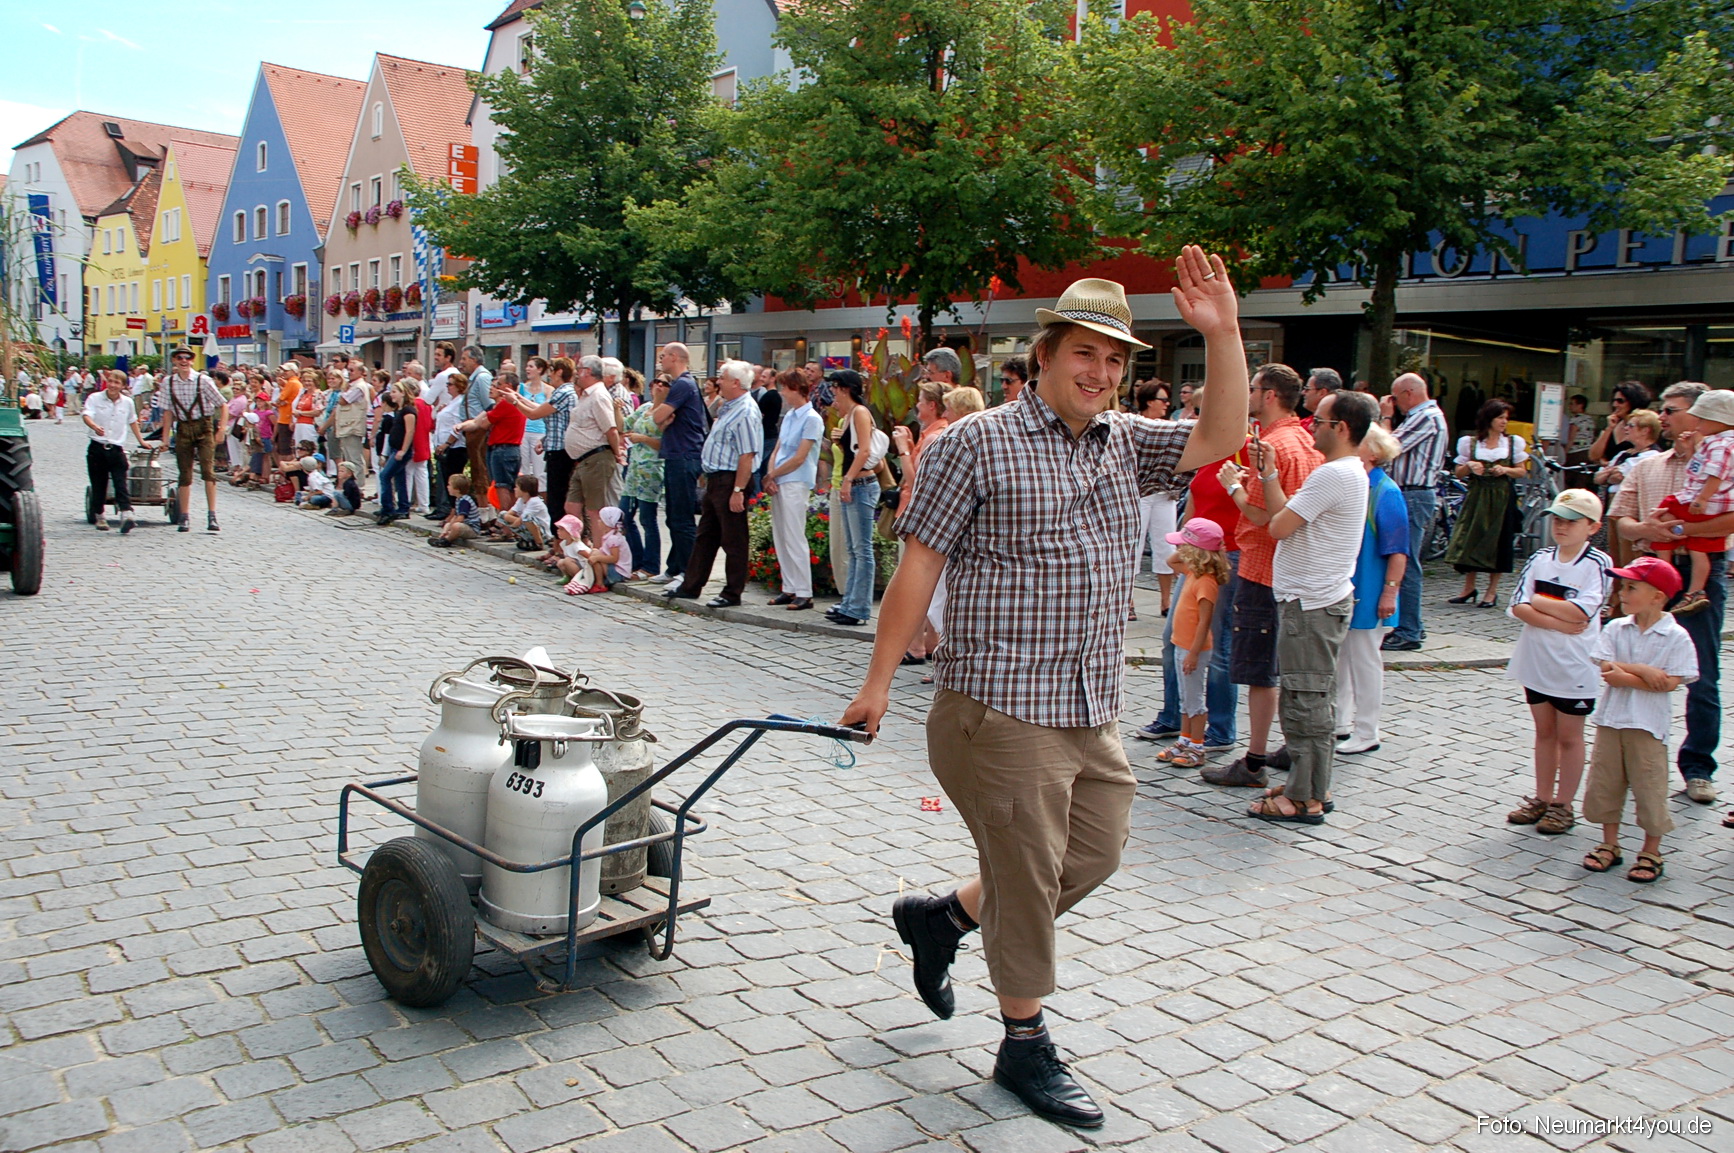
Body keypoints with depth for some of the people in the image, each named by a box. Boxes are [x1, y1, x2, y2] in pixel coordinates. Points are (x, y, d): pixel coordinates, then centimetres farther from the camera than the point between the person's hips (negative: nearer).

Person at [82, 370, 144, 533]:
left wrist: (141, 440, 28)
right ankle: (100, 516, 20)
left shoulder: (127, 402, 8)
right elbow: (86, 415, -16)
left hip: (117, 449, 1)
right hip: (97, 448, -1)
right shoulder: (95, 398, -1)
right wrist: (95, 426, -36)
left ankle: (126, 514, -23)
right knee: (98, 484, 7)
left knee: (121, 483, -11)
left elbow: (132, 422, 24)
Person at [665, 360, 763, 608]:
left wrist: (738, 490, -25)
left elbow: (747, 456, -23)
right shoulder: (728, 407, 14)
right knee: (705, 535, 15)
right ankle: (691, 585, 24)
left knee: (733, 539, 0)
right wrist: (708, 475, 18)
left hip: (730, 481, -11)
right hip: (715, 479, 11)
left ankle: (732, 593, 8)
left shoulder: (745, 413, -18)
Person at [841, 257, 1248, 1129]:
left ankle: (940, 917, 35)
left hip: (1094, 712, 7)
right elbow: (919, 567, -8)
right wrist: (879, 683, -8)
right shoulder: (977, 443, -8)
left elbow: (1220, 438, 4)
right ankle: (1025, 1047, 24)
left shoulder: (1123, 442, 12)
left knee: (1093, 857, 15)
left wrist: (1222, 333, -8)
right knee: (1027, 876, 4)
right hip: (1003, 708, -7)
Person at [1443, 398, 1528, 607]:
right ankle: (1469, 588, 10)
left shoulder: (1514, 442, 7)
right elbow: (1459, 474, 6)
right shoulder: (1470, 443, 5)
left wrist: (1505, 470, -11)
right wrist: (1469, 466, -14)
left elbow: (1522, 471, 8)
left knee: (1497, 542, 0)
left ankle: (1492, 591, 8)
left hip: (1502, 497, 0)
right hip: (1476, 497, 0)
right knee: (1470, 540, -2)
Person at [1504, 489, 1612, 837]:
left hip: (1574, 665, -4)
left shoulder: (1597, 563, -10)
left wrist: (1537, 602, -10)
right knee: (1544, 731, 15)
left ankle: (1564, 805, 17)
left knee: (1569, 736, 7)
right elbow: (1519, 607, -7)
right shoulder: (1540, 559, 3)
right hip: (1536, 660, 5)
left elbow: (1580, 613, -21)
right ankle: (1542, 798, 26)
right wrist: (1557, 622, -19)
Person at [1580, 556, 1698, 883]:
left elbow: (1670, 683, -16)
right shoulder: (1615, 629, 1)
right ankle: (1609, 846, 26)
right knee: (1604, 784, 10)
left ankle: (1651, 853, 20)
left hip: (1649, 724, -4)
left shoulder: (1676, 637, -8)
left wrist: (1625, 676, -16)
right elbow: (1607, 668, -8)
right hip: (1610, 718, 4)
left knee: (1650, 789, 4)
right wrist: (1642, 670, -18)